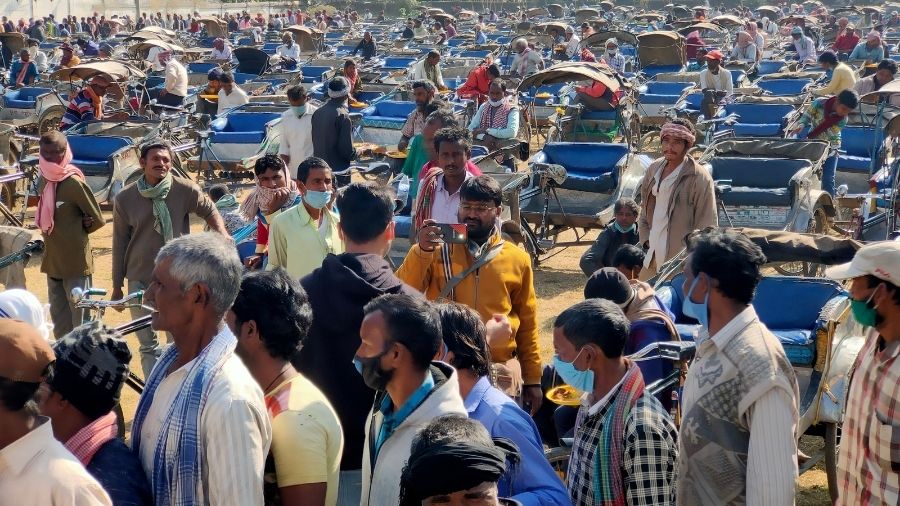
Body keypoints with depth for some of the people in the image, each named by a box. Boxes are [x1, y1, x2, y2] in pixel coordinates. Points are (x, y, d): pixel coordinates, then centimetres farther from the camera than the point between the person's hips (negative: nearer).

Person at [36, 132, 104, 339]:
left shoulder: (74, 182, -16)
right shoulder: (46, 181, 6)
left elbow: (97, 220, -10)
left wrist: (76, 233, 0)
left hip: (76, 262, -8)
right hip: (53, 262, 8)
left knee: (81, 321, -2)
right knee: (59, 318, 17)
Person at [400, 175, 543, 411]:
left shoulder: (517, 259, 5)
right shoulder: (438, 249, 2)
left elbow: (527, 323, 10)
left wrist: (533, 380, 10)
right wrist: (421, 251, -25)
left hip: (500, 372, 1)